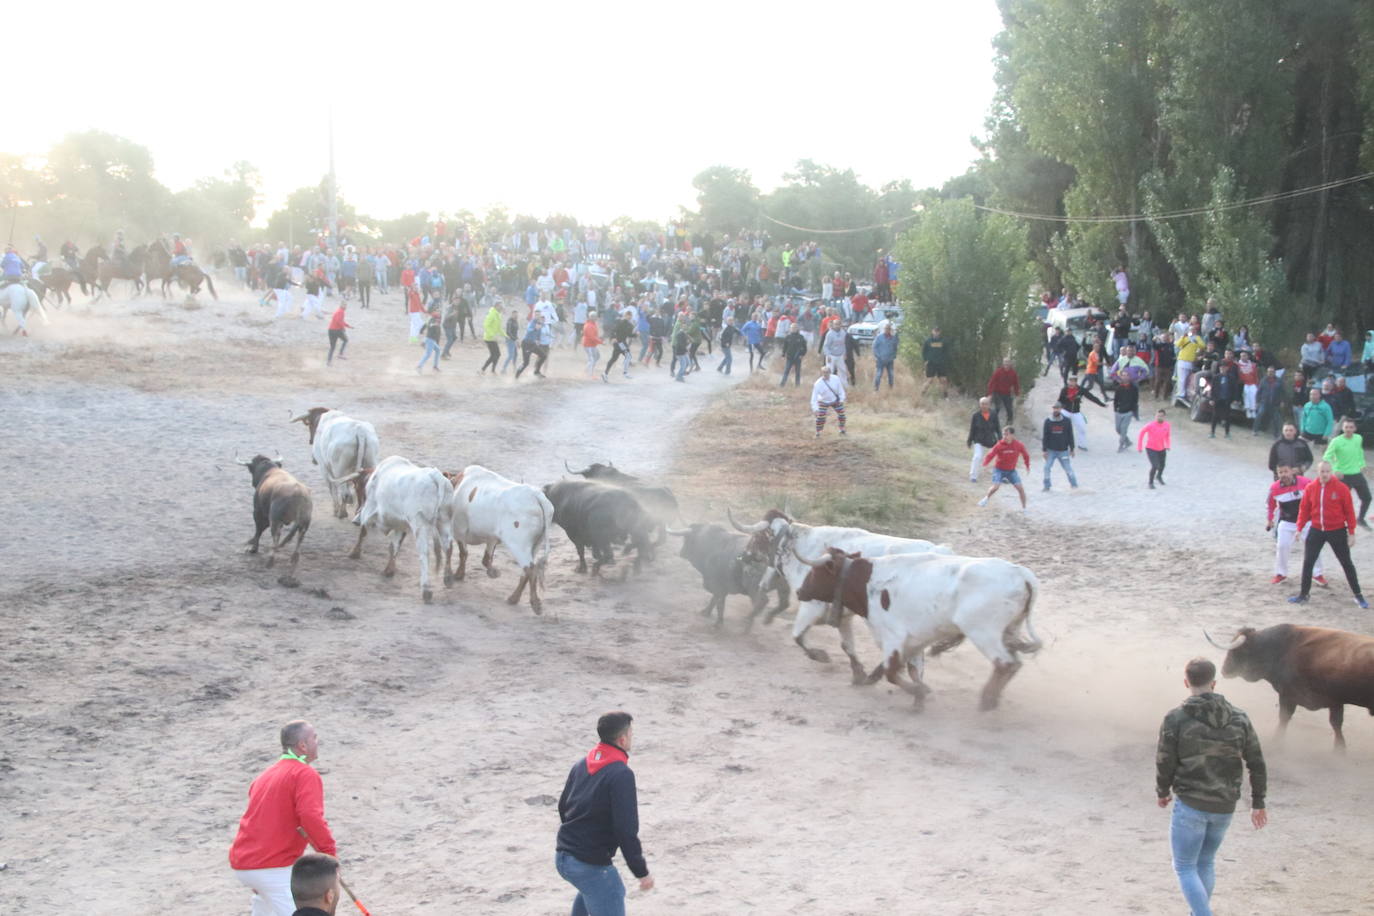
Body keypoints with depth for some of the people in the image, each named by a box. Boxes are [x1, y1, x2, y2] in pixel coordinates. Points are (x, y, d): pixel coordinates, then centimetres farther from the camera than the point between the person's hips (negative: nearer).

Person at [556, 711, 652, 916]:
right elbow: (626, 830, -22)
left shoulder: (582, 765, 7)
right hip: (590, 865, -9)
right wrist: (642, 872, -13)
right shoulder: (621, 774, -19)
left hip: (562, 858, 9)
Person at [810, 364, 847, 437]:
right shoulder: (818, 383, -26)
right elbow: (814, 396, -25)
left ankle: (842, 431, 29)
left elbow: (840, 389, -2)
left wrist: (841, 399, -5)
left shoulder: (836, 378, -18)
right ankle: (817, 433, 4)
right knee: (820, 417, -14)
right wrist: (814, 408, -31)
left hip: (836, 400, 3)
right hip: (823, 402, -3)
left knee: (841, 415, 8)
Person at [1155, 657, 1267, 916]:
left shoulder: (1176, 719, -11)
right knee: (1206, 863, 22)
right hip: (1225, 807, 5)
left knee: (1184, 868, 4)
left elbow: (1164, 763, -8)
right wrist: (1258, 803, 13)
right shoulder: (1239, 718, 1)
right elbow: (1257, 764, 4)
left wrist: (1162, 792, 12)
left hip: (1190, 804, -5)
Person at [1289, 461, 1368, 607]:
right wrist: (1299, 528, 3)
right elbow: (1304, 509, 7)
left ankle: (1358, 595, 17)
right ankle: (1303, 595, 15)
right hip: (1316, 531, 3)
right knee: (1307, 562, 2)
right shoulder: (1310, 488, -2)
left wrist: (1351, 533, -6)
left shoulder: (1341, 488, -10)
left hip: (1337, 532, -2)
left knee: (1347, 564, 6)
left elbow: (1349, 511, -6)